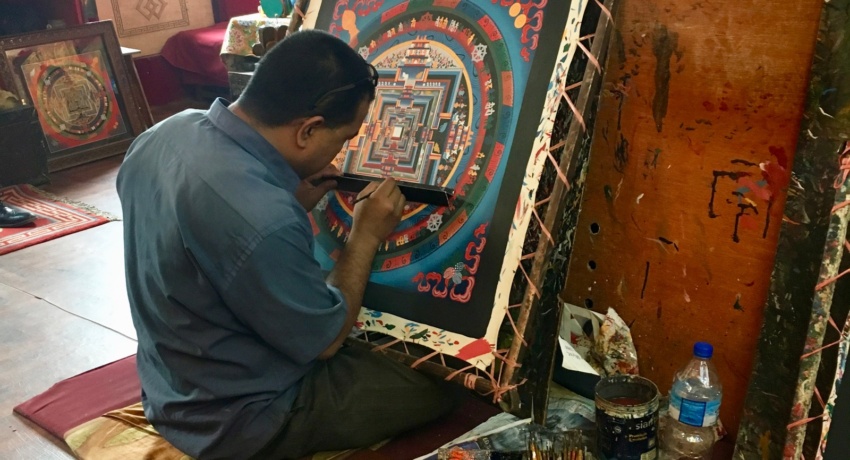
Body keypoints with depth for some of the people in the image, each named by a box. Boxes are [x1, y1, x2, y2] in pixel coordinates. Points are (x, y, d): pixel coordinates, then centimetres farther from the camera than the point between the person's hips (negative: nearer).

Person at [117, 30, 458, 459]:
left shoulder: (166, 133, -9)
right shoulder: (261, 219, -37)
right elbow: (323, 340, -20)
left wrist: (291, 200, -1)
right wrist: (366, 235, -9)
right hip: (234, 421, -9)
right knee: (443, 380, 2)